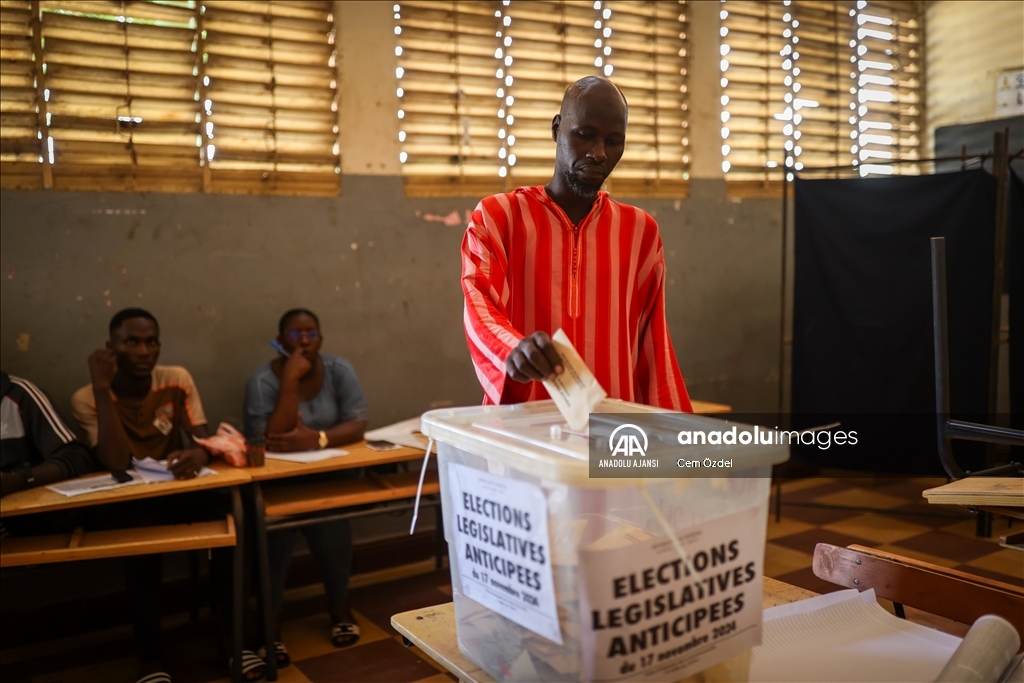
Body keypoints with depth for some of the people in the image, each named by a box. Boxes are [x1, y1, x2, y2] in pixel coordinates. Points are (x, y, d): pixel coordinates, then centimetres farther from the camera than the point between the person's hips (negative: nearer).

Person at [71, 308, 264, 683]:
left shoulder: (178, 380, -3)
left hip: (178, 490, 3)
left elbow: (204, 441, -9)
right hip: (128, 500, -2)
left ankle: (230, 633, -9)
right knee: (142, 532, -36)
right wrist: (102, 387, -27)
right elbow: (118, 464, -24)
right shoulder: (87, 398, -11)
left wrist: (200, 455, -36)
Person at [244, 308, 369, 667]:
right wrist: (291, 380, -27)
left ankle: (339, 602, -2)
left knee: (329, 515, -26)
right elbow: (272, 440, -23)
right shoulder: (263, 380, -12)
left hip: (330, 472, 2)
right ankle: (271, 619, -12)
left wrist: (317, 439, -31)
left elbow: (358, 424, -13)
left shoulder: (339, 369, -5)